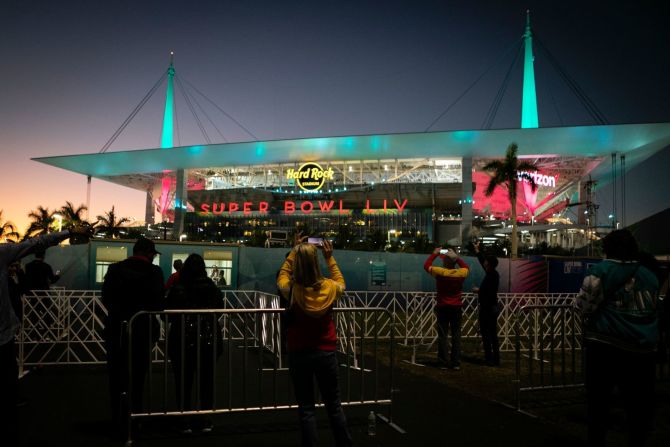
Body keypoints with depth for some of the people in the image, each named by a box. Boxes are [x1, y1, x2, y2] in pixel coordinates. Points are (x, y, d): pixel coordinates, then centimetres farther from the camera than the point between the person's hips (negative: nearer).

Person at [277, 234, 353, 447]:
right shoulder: (329, 287, -12)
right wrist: (330, 258, 16)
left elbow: (282, 275, 10)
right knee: (334, 405, 15)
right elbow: (340, 282, 14)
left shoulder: (291, 290, -15)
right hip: (327, 352, 2)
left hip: (299, 353, -1)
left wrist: (294, 251, 13)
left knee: (306, 408, 8)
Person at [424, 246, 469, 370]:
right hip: (456, 308, 2)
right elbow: (466, 267, 18)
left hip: (442, 308, -2)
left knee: (443, 336, 4)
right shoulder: (461, 273, -7)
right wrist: (456, 257, 17)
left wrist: (434, 254, 12)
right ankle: (456, 363, 9)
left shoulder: (440, 272, -14)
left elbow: (426, 265, 3)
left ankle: (443, 362, 5)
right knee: (456, 336, 7)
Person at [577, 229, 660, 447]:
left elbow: (585, 304, -7)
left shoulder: (600, 271, -3)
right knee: (640, 403, 13)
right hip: (643, 346, 4)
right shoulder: (650, 276, 13)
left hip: (605, 343, -4)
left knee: (598, 399, 7)